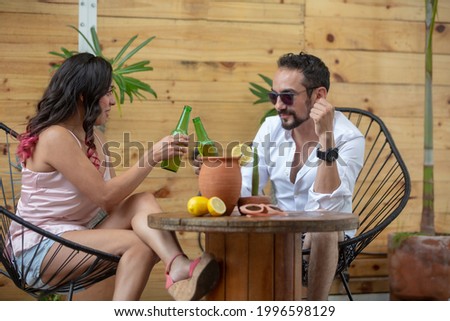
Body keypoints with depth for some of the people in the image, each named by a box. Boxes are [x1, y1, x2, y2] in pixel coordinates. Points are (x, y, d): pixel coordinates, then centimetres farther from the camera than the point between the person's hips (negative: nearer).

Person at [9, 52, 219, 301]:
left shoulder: (92, 136, 12)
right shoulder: (55, 137, -17)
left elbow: (113, 203, 4)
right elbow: (105, 196, -21)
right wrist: (152, 157, -20)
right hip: (39, 249, -8)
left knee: (143, 202, -22)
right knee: (139, 245, -29)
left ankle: (177, 267, -45)